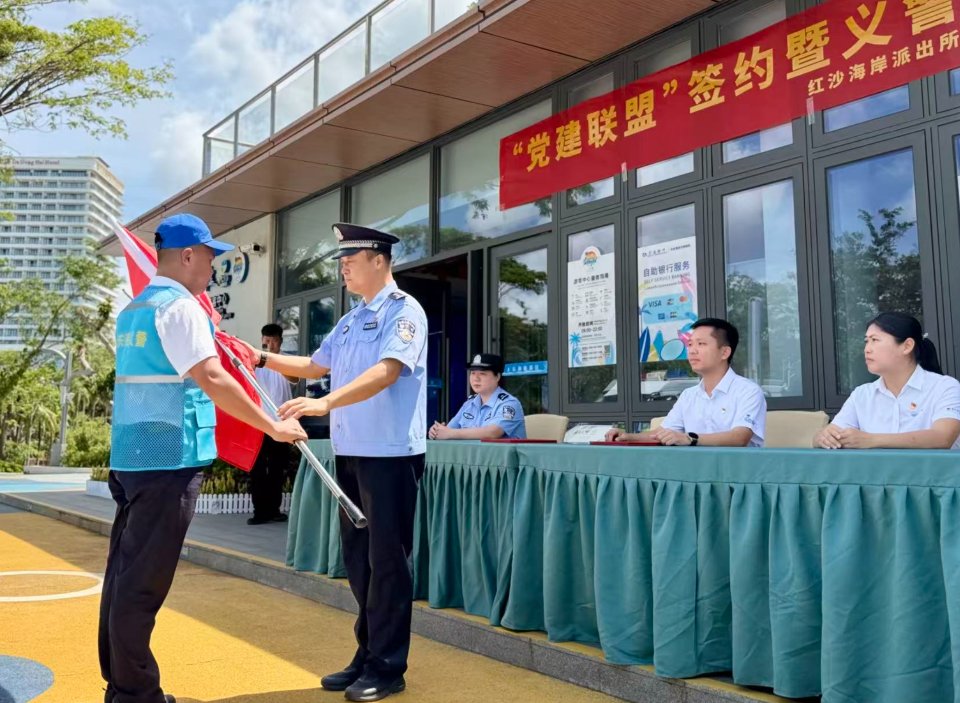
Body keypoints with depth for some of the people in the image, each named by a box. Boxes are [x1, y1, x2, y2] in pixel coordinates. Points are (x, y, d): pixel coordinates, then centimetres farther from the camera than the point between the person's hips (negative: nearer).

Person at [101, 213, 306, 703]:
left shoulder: (133, 310, 17)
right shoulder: (181, 306, -11)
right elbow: (211, 379, -20)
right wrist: (272, 426, -16)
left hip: (131, 454, 9)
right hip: (168, 458, -9)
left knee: (126, 572, 14)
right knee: (144, 580, -4)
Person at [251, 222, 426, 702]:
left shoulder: (403, 311, -9)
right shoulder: (349, 321, 17)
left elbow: (387, 371, -24)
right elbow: (316, 365, 24)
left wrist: (326, 402, -34)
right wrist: (263, 358, 13)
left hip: (390, 453, -8)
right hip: (350, 452, 9)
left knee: (387, 559, -1)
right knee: (357, 558, 13)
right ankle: (368, 656, 25)